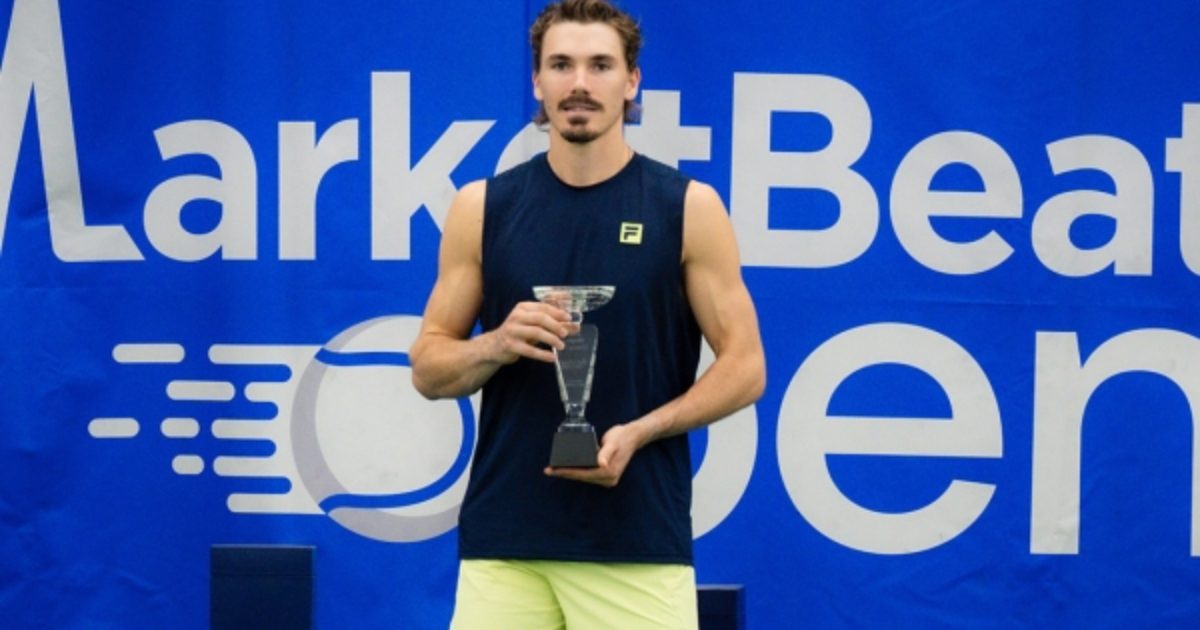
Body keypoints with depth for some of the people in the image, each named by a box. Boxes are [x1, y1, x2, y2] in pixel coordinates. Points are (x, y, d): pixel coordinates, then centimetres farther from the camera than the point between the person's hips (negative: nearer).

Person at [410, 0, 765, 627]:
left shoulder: (690, 207, 0)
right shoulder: (481, 207, 6)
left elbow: (744, 365, 0)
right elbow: (428, 366, 8)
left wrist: (639, 431, -15)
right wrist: (497, 345, -13)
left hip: (637, 542, -2)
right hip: (503, 539, 2)